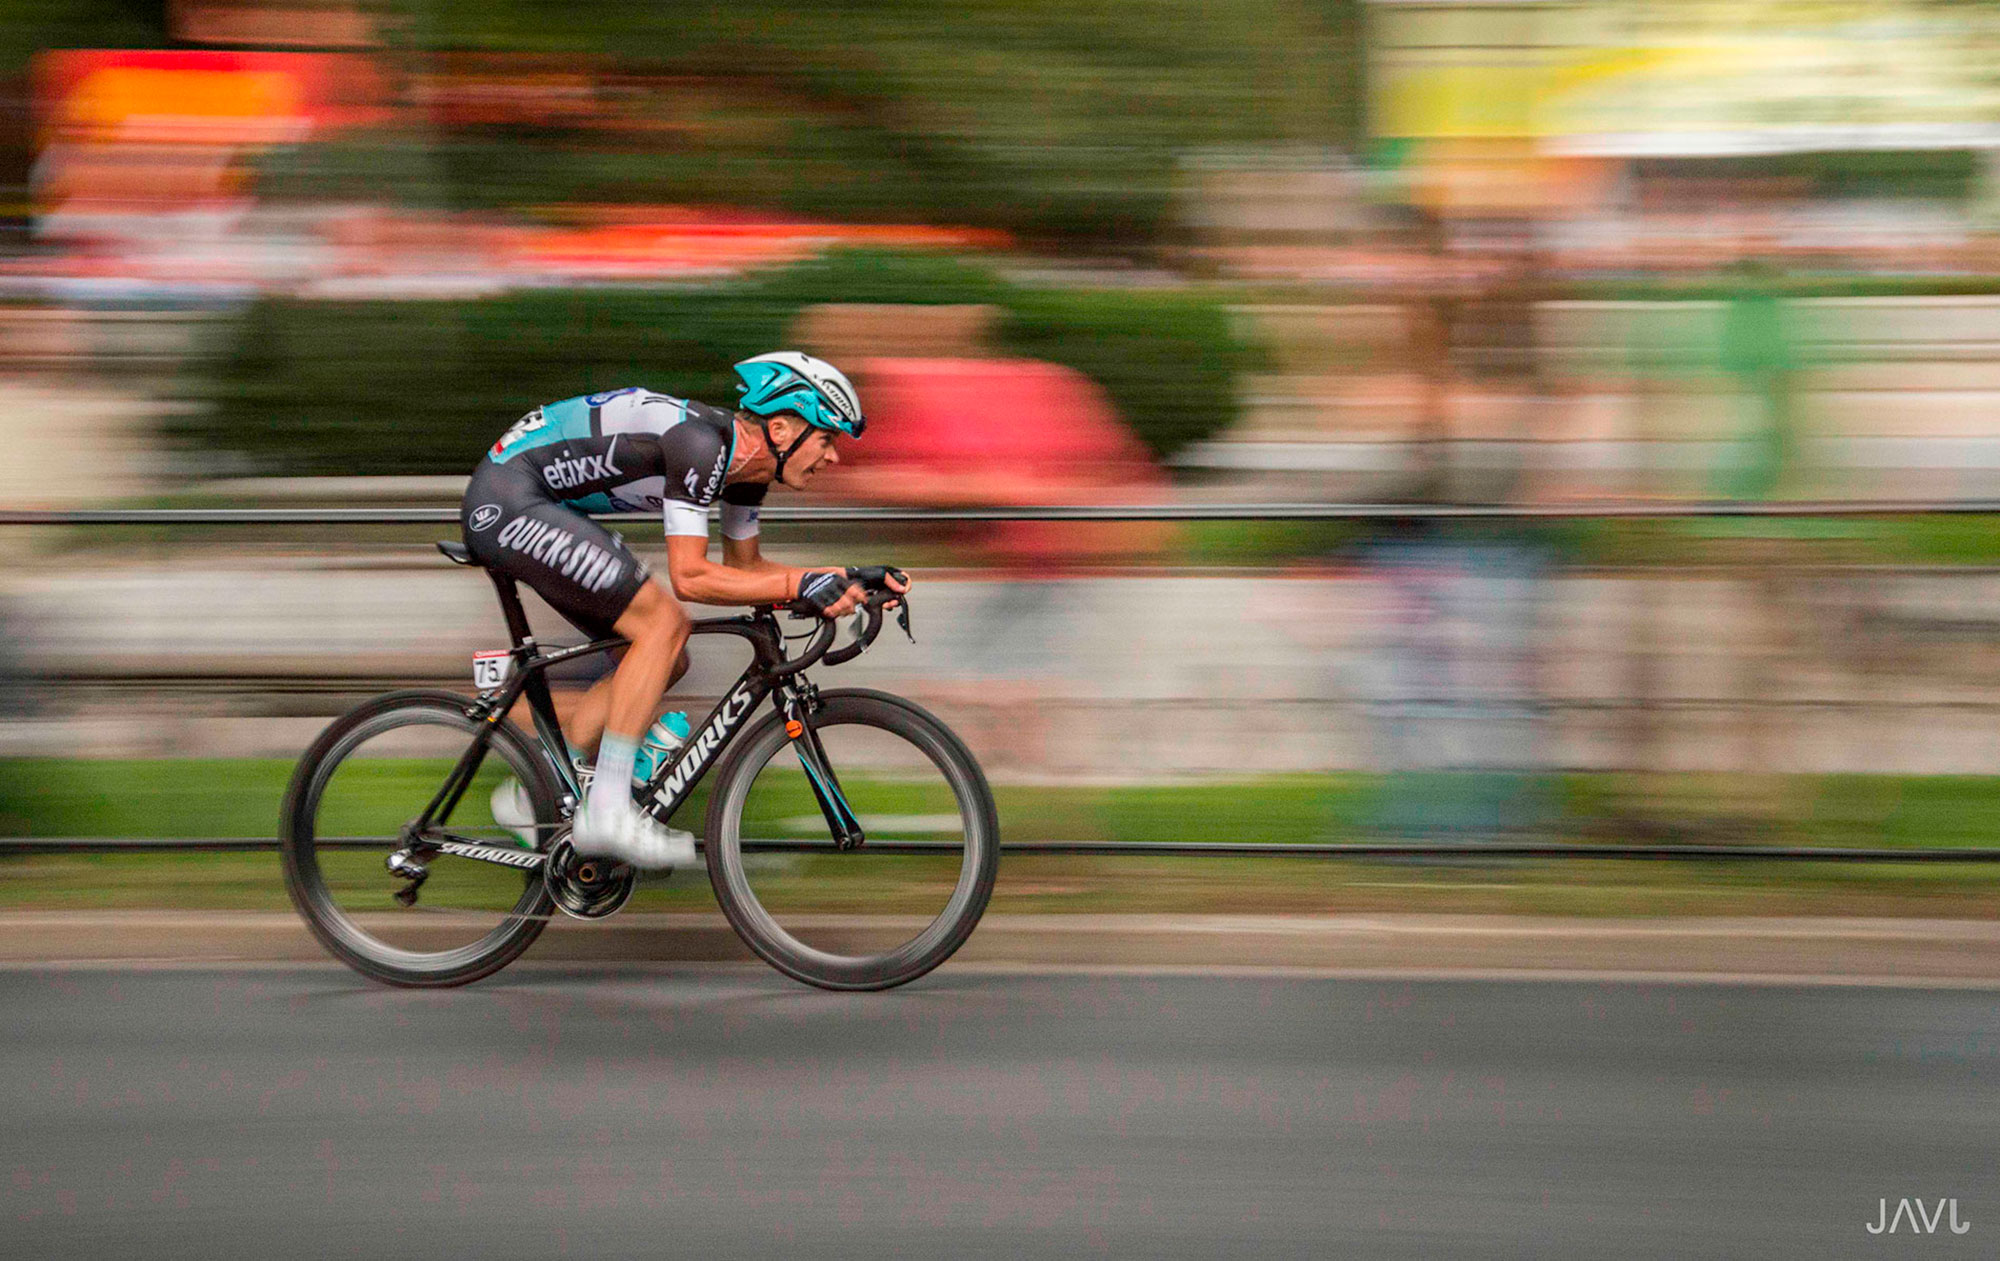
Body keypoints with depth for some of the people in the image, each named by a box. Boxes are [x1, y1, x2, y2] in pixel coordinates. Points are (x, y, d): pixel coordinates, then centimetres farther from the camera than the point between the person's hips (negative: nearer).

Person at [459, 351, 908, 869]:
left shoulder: (747, 460, 4)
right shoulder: (702, 442, -25)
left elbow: (744, 568, 15)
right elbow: (690, 577, -28)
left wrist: (846, 579, 3)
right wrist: (798, 585, -29)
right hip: (507, 499, -10)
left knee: (665, 662, 8)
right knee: (664, 624, -19)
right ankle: (607, 811, -18)